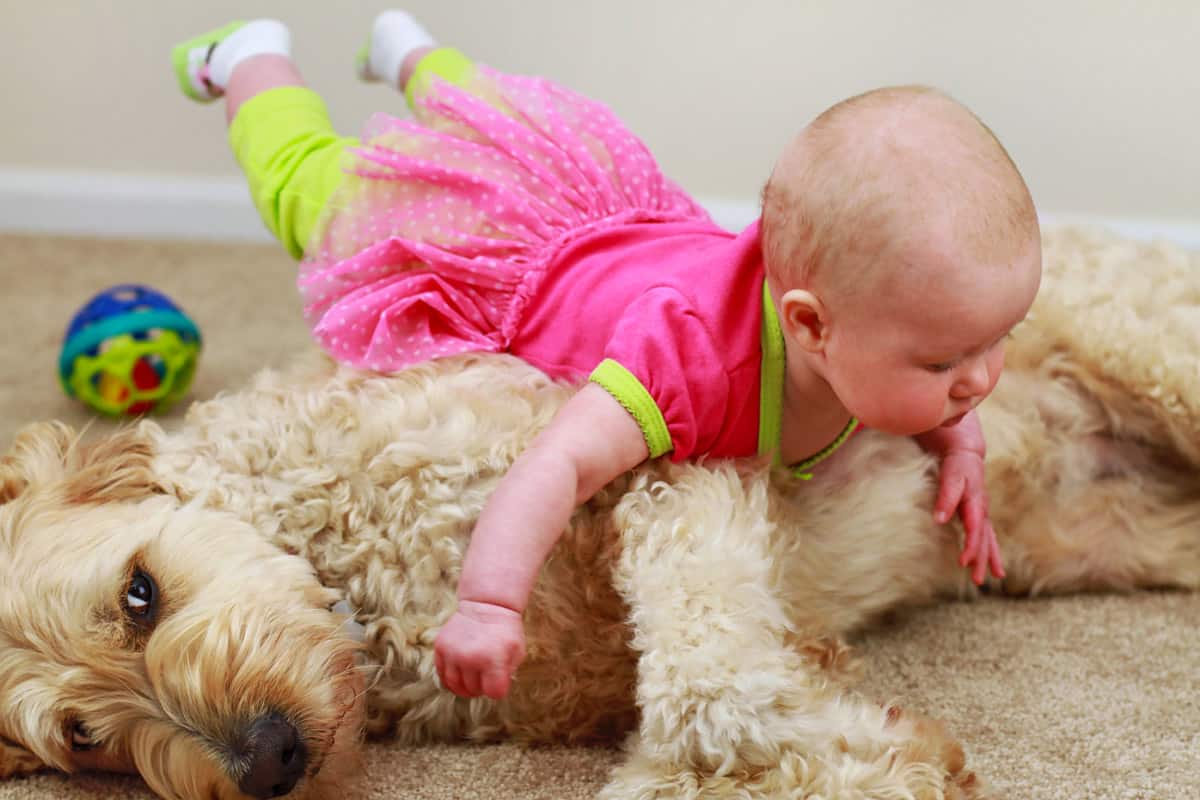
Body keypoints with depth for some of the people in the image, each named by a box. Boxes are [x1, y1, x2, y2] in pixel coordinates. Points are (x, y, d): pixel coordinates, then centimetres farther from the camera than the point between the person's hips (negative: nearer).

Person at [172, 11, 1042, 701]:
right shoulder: (698, 353, -50)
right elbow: (558, 464, -58)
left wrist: (959, 439, -23)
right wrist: (488, 604, -69)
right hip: (497, 261, -5)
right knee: (314, 185, 25)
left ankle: (411, 52, 64)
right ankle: (257, 59, 48)